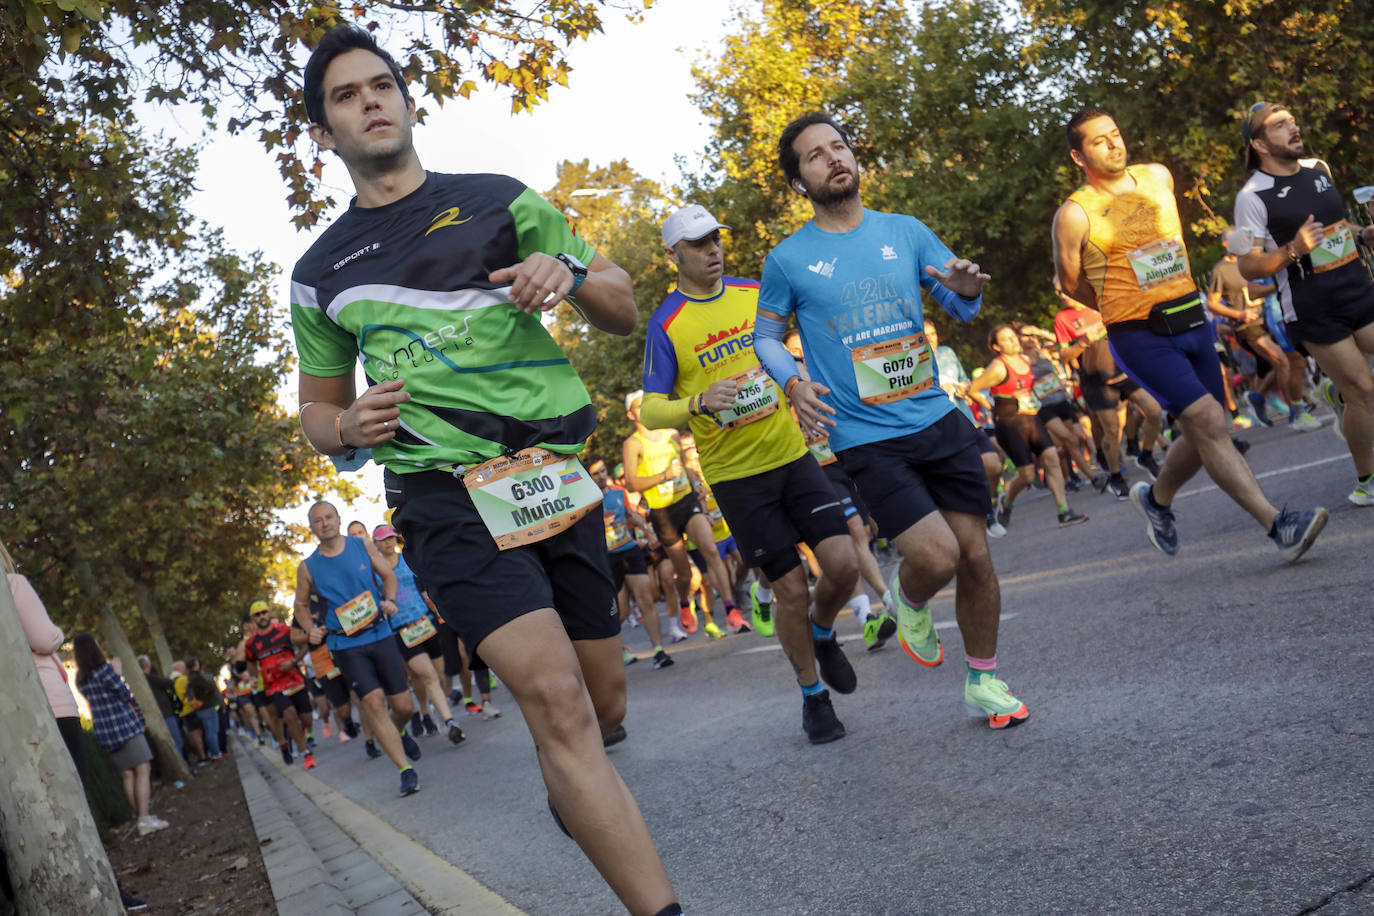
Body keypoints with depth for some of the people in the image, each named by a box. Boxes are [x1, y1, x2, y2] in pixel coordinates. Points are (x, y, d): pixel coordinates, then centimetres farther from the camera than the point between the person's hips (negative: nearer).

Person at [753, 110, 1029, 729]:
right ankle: (909, 600, 21)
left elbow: (962, 306, 12)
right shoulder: (789, 260, -1)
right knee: (937, 556, -17)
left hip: (939, 421, 4)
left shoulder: (906, 232, 7)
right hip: (866, 440, -3)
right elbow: (766, 335, 10)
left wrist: (967, 288, -12)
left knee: (975, 555, 5)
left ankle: (983, 681, 26)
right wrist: (793, 383, -9)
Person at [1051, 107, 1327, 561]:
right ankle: (1278, 526, -17)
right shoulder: (1075, 214, -10)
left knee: (1205, 436, 10)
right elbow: (1070, 284, 3)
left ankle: (1156, 498, 36)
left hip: (1191, 320, 6)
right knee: (1209, 421, -19)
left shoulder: (1158, 177, 8)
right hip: (1139, 335, -6)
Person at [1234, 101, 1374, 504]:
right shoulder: (1253, 196, -12)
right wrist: (1292, 251, -27)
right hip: (1314, 309, -6)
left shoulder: (1319, 168, 9)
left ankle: (1338, 391, 32)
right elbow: (1248, 266, -12)